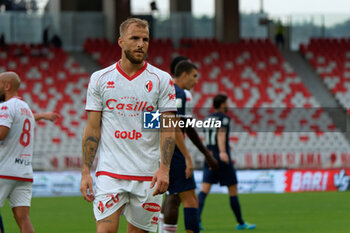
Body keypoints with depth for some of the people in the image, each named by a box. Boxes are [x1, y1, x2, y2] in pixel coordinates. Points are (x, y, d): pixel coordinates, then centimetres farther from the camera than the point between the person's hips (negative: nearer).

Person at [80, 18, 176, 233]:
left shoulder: (162, 80, 3)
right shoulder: (100, 79, 6)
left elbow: (168, 129, 0)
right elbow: (92, 128, 6)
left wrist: (164, 168, -13)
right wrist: (86, 171, -1)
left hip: (148, 175, 0)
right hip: (109, 172, 0)